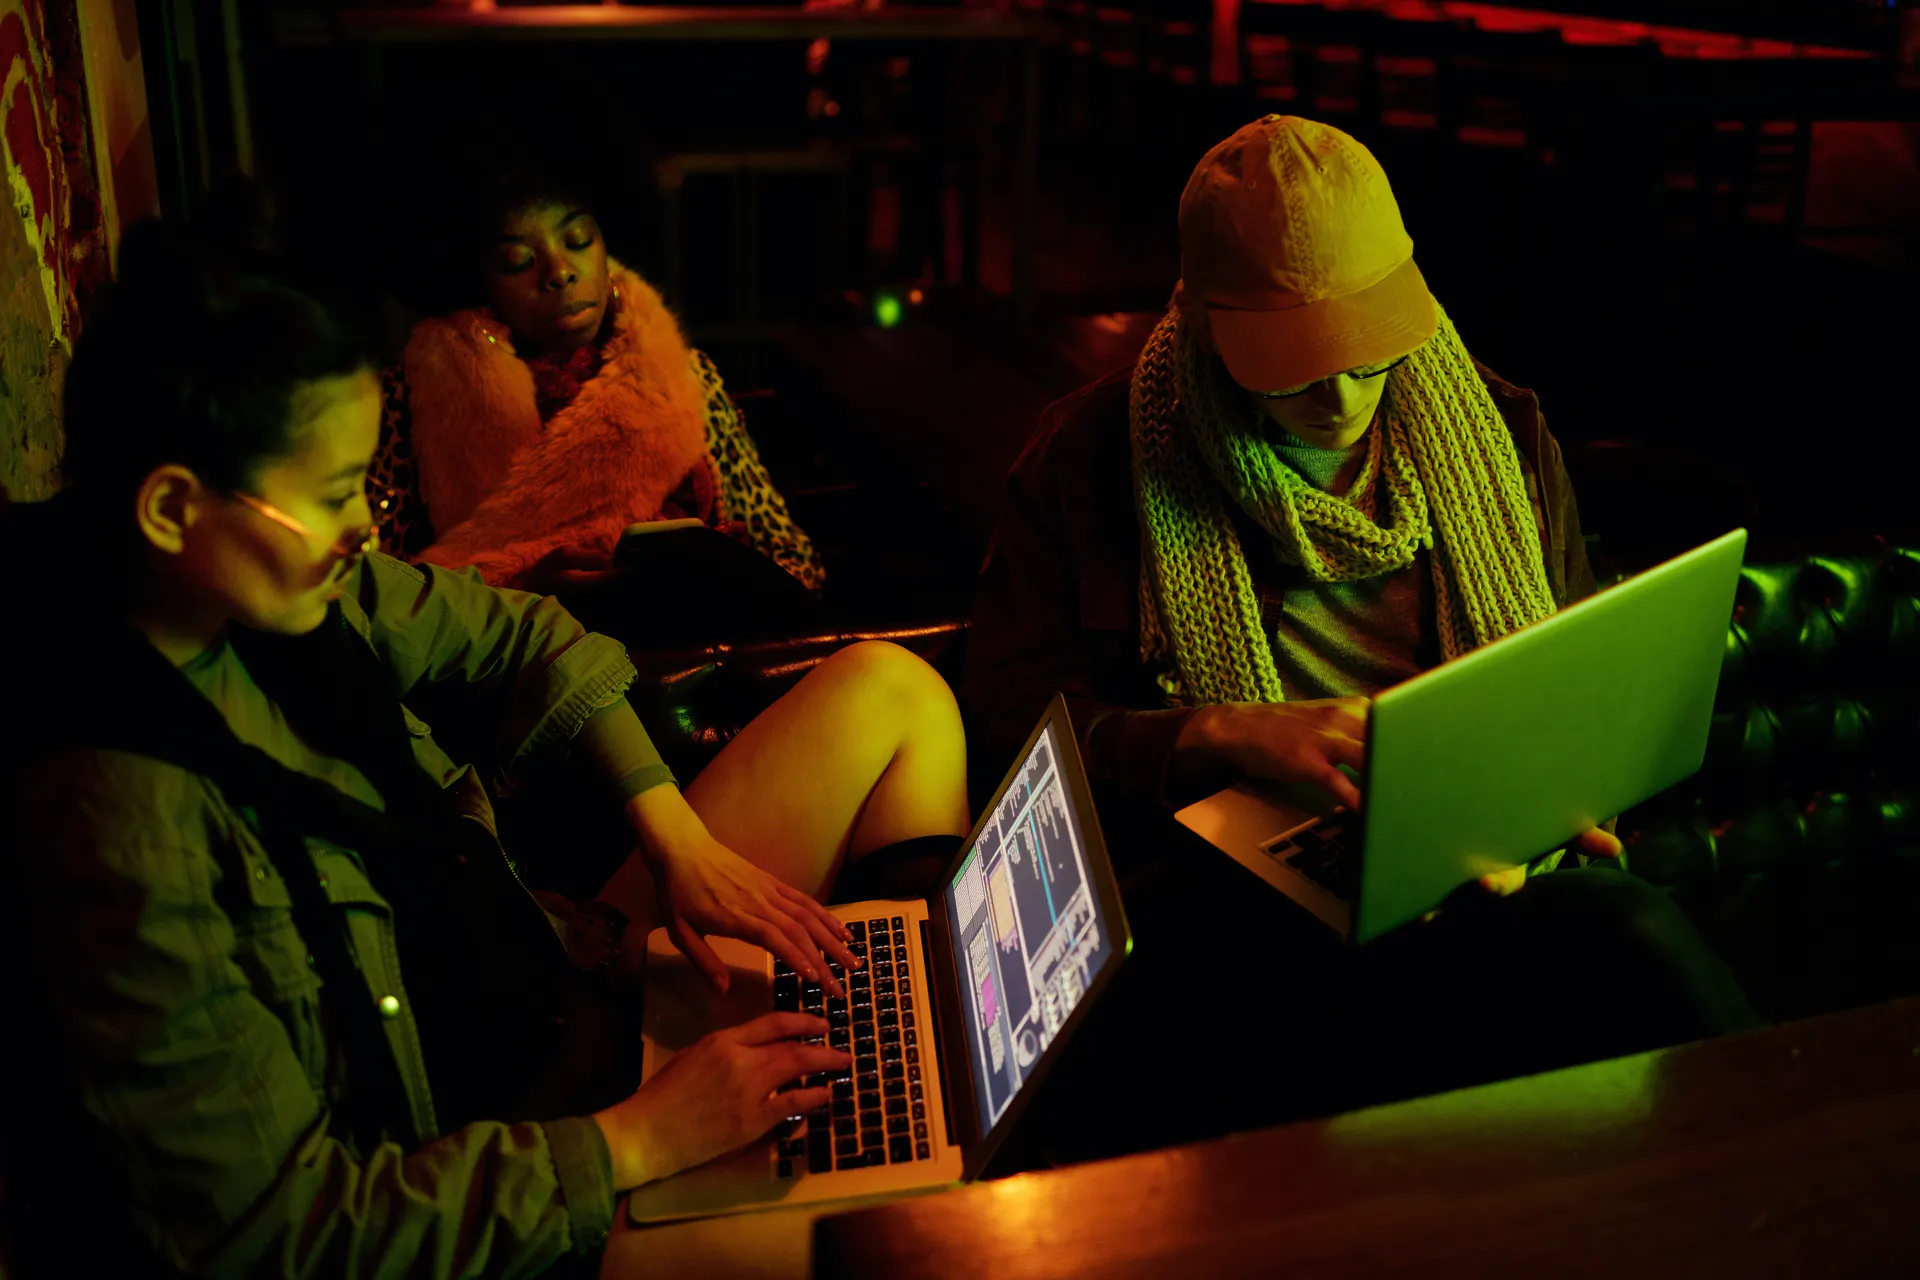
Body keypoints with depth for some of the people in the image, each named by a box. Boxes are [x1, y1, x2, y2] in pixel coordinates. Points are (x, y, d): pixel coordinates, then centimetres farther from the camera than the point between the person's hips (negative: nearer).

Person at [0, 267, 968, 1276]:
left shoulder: (278, 595, -7)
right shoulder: (118, 839, -29)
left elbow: (517, 639, 11)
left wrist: (679, 841, -1)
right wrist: (637, 1141, -24)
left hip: (556, 984, 9)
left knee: (890, 694, 3)